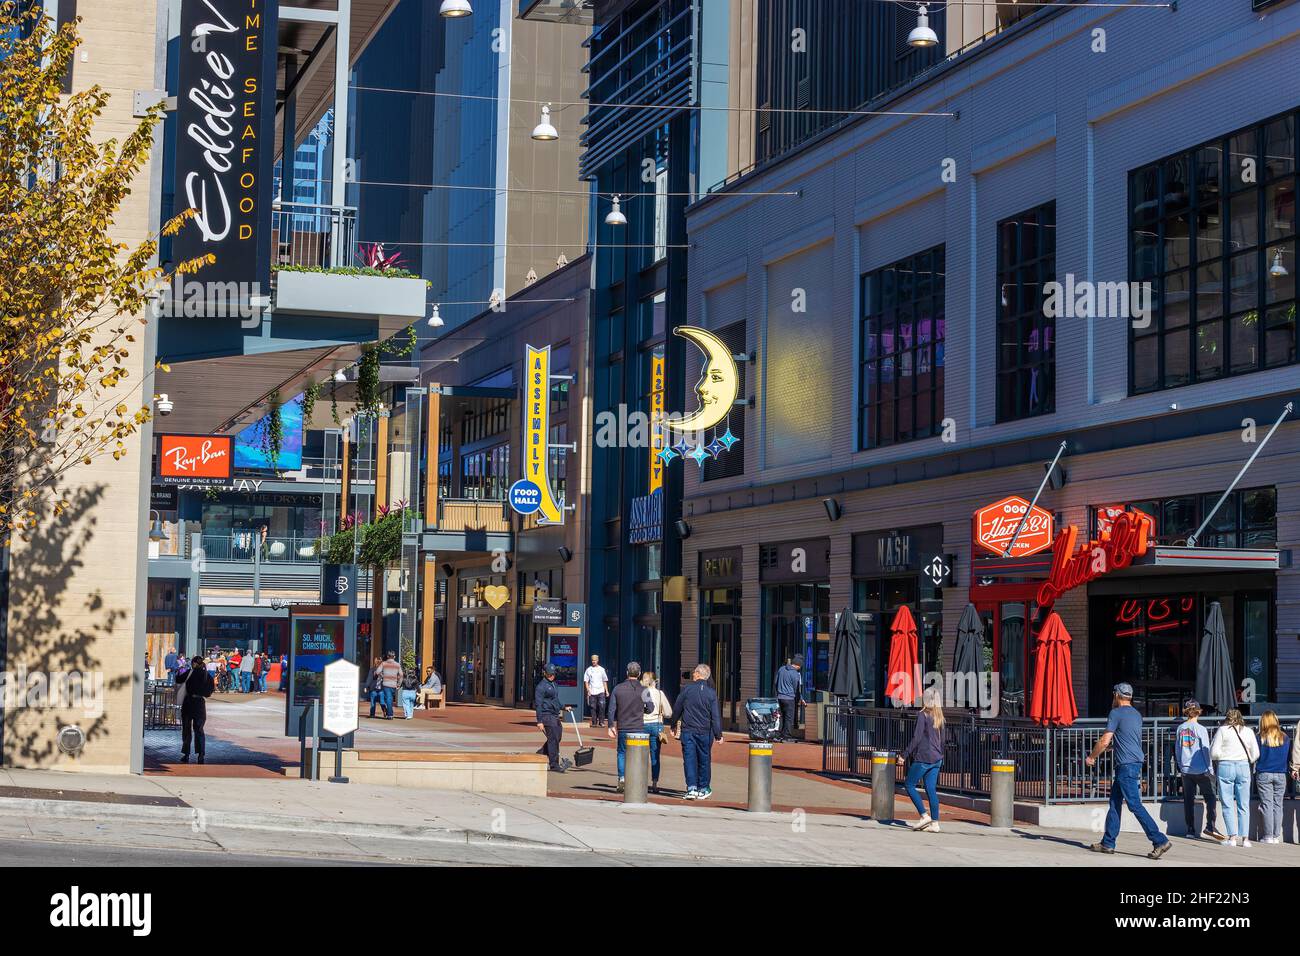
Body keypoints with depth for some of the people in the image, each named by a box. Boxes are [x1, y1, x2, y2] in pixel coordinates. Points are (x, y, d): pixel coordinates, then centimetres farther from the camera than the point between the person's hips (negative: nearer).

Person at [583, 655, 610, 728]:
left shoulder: (601, 669, 11)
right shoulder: (589, 670, 8)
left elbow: (605, 681, 14)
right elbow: (586, 681, 7)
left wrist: (606, 691, 7)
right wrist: (588, 690, -5)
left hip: (601, 691, 0)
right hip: (592, 692, 0)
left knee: (602, 707, -9)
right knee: (593, 707, 0)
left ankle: (601, 722, -3)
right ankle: (594, 722, 6)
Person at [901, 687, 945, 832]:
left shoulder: (923, 715, -11)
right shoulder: (939, 717, 11)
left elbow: (917, 737, -15)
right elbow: (942, 740, 17)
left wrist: (904, 754, -11)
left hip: (923, 758, -7)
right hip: (936, 759, 7)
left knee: (909, 785, 4)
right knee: (931, 789, 6)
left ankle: (924, 816, -2)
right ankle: (935, 823, 2)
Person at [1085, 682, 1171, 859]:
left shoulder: (1116, 713, -9)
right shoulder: (1136, 715, 17)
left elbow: (1105, 741, -11)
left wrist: (1091, 757, 3)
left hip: (1126, 765, -9)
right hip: (1136, 763, 9)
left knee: (1135, 805, -10)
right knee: (1114, 802, 13)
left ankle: (1160, 841, -15)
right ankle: (1108, 843, 15)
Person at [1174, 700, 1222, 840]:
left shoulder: (1180, 729, 4)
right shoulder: (1200, 729, -9)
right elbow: (1206, 750, -8)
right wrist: (1210, 768, -1)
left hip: (1186, 770, 4)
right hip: (1201, 770, -4)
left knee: (1188, 800, 8)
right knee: (1210, 797, 2)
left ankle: (1190, 830, 7)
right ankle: (1210, 826, -13)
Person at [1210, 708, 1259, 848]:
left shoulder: (1222, 730, 1)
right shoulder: (1248, 731, 9)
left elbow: (1214, 752, -3)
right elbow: (1255, 754, 7)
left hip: (1225, 766, -2)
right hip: (1243, 767, 2)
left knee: (1228, 805, 1)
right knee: (1243, 805, 6)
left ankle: (1232, 837, -6)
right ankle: (1245, 838, 1)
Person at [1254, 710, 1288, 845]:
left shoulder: (1260, 738, -7)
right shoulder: (1284, 738, 1)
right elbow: (1287, 757, 9)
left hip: (1264, 774, -2)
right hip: (1280, 775, 2)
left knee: (1267, 805, 1)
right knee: (1277, 805, 7)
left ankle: (1268, 835, -1)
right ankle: (1276, 836, 6)